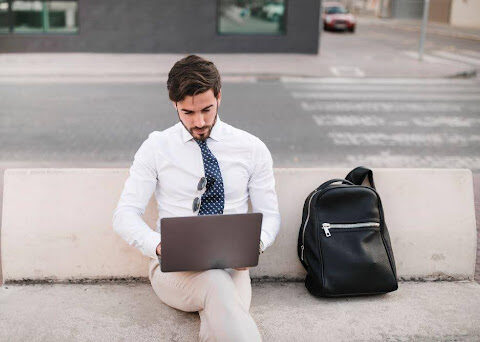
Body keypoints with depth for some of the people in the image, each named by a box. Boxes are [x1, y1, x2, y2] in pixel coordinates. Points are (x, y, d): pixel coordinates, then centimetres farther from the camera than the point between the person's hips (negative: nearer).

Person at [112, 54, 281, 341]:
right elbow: (125, 215, -1)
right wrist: (159, 246, -23)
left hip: (231, 264, 1)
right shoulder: (156, 147, 4)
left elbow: (270, 215, 9)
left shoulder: (252, 148, 6)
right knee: (217, 285, -37)